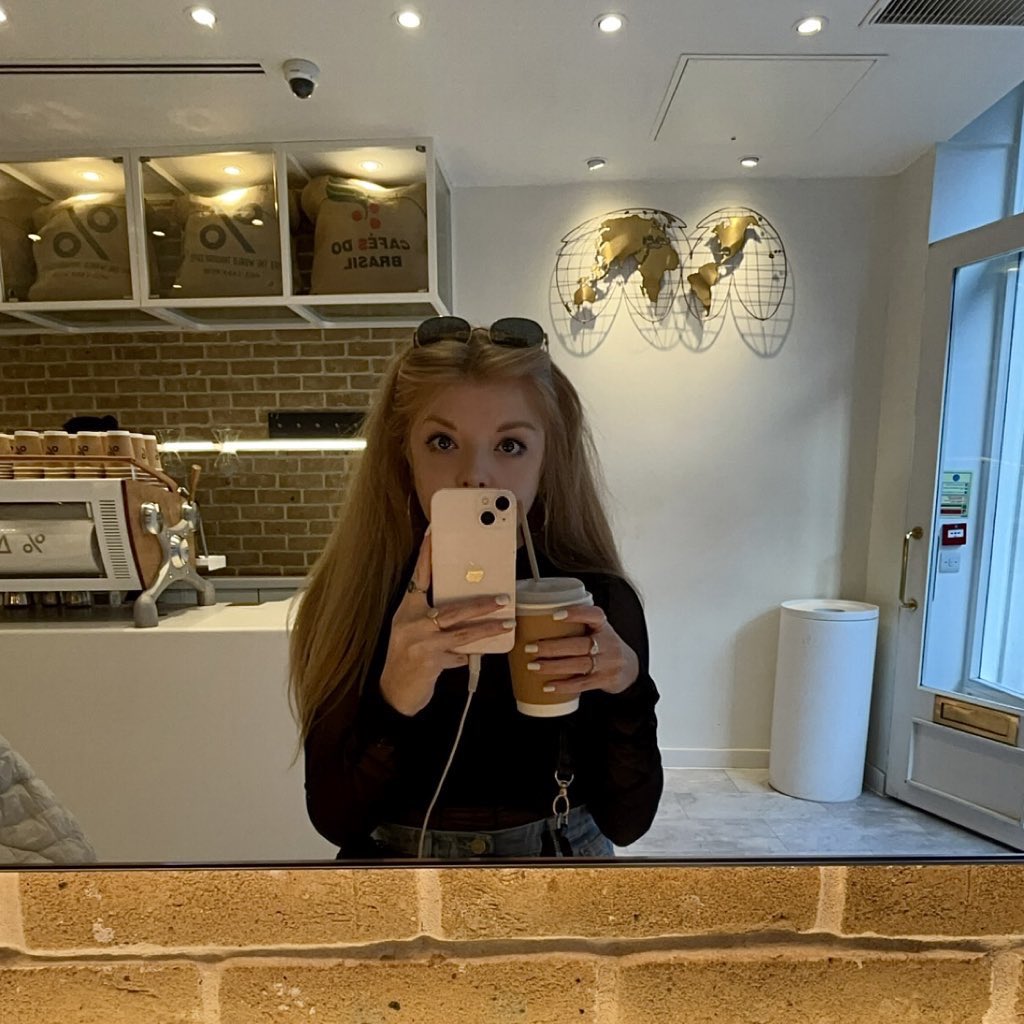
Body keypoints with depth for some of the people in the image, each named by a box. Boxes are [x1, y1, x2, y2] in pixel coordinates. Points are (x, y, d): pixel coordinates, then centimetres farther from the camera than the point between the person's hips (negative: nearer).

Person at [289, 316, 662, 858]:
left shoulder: (599, 602, -17)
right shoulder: (352, 597, -18)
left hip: (560, 846, 1)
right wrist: (393, 700, -35)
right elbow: (334, 819, -17)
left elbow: (624, 823, -13)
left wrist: (629, 692, -30)